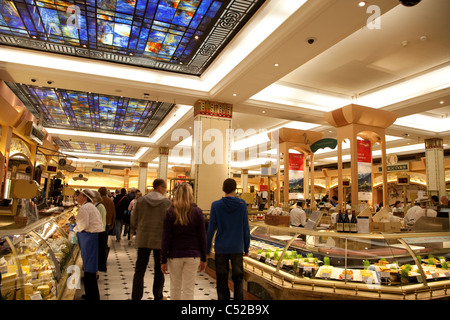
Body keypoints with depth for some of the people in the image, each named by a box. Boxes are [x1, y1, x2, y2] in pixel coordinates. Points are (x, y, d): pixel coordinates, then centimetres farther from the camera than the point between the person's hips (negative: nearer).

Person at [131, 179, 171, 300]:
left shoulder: (141, 200, -2)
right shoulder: (167, 202, -10)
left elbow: (133, 222, 3)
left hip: (143, 240, 2)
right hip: (160, 240, -2)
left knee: (139, 271, 12)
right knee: (159, 271, 14)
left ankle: (136, 296, 15)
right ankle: (158, 296, 27)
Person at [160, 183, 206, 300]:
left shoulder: (170, 212, -4)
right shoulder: (197, 212, -2)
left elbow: (166, 238, -5)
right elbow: (202, 237, 0)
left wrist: (163, 260, 1)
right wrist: (203, 259, 7)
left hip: (175, 255, 0)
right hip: (193, 255, 0)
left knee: (175, 288, 16)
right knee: (189, 289, 7)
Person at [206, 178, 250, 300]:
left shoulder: (216, 205, -6)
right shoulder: (242, 204, -4)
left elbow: (211, 228, -5)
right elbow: (246, 228, -1)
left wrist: (207, 249, 4)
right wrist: (246, 247, 10)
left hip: (221, 249, 0)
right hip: (237, 249, 1)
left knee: (222, 280, 11)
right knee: (238, 279, 14)